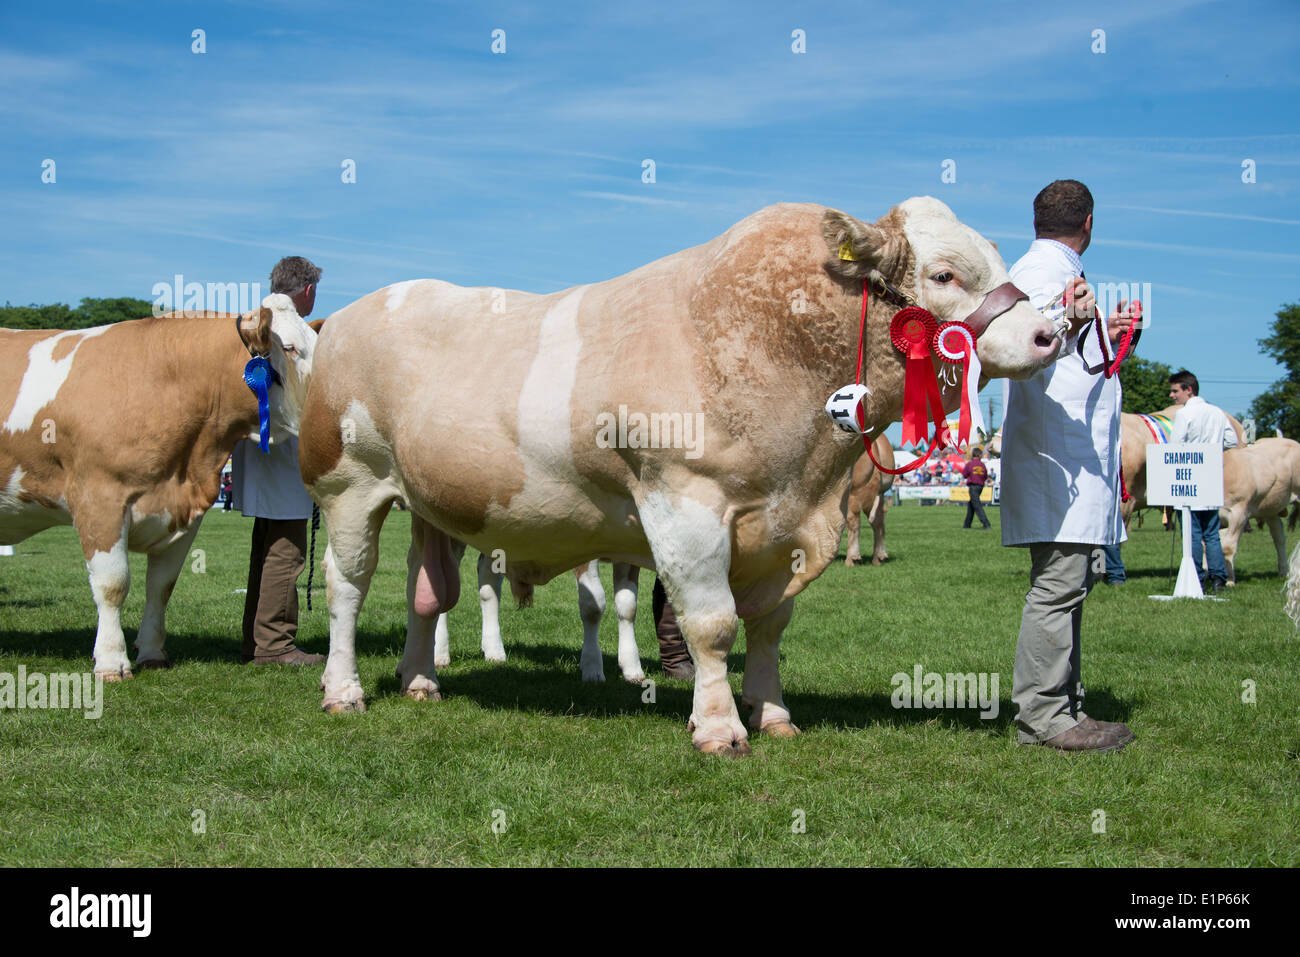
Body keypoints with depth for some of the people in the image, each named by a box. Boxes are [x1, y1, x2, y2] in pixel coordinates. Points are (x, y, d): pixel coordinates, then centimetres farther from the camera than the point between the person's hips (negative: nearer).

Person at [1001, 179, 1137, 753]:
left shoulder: (1051, 269, 24)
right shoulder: (1047, 268, -8)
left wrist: (1102, 334, 43)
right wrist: (1070, 326, -40)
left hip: (1076, 460, 11)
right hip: (1060, 456, -11)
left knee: (1066, 586, 11)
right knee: (1058, 585, -11)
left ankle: (1060, 709, 15)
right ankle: (1041, 717, -10)